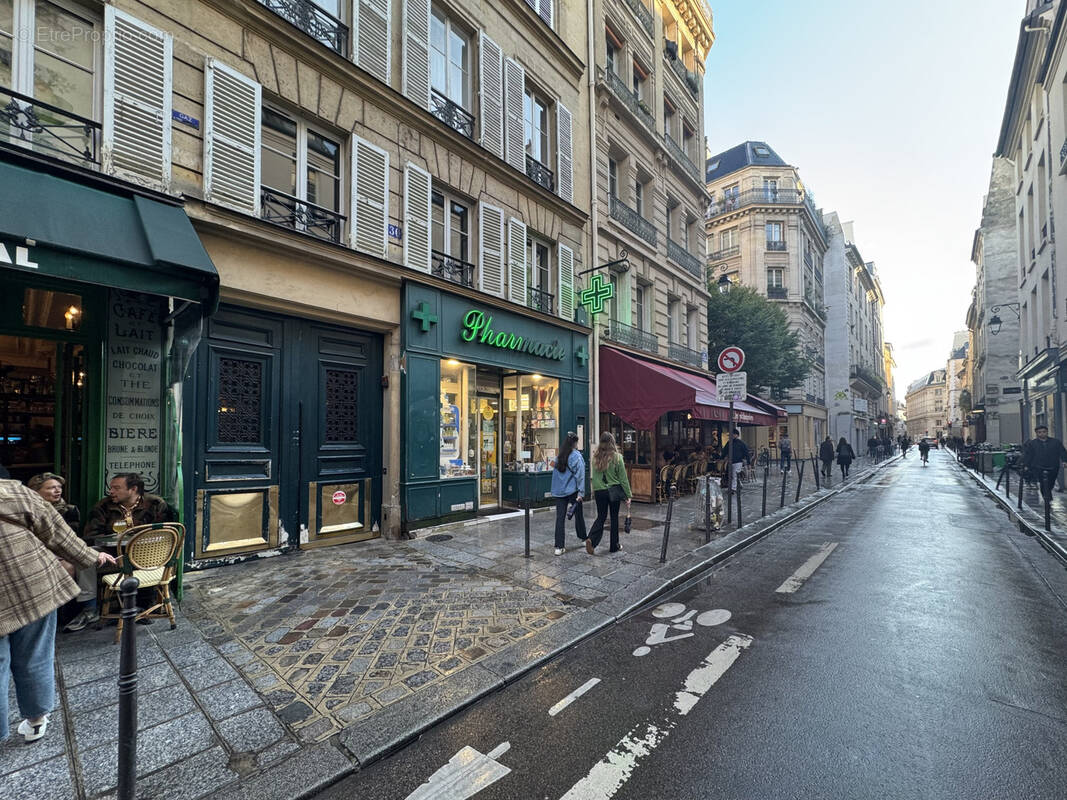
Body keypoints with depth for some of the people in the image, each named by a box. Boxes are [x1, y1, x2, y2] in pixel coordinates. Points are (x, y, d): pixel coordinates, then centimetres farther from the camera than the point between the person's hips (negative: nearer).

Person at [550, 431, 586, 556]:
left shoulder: (559, 456, 4)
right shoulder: (577, 456, -10)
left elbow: (556, 473, 11)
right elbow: (580, 475, -13)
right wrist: (580, 492, -11)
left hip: (559, 492, 4)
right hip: (572, 491, -3)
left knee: (560, 518, 2)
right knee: (578, 515, 15)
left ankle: (559, 547, -1)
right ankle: (583, 538, 34)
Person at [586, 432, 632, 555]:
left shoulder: (595, 457, -2)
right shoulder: (616, 457, -10)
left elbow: (593, 476, 3)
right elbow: (623, 478, -5)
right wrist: (628, 495, 2)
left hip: (599, 491, 2)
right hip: (614, 490, -2)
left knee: (601, 517, 12)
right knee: (614, 517, 12)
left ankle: (591, 540, -9)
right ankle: (614, 546, 20)